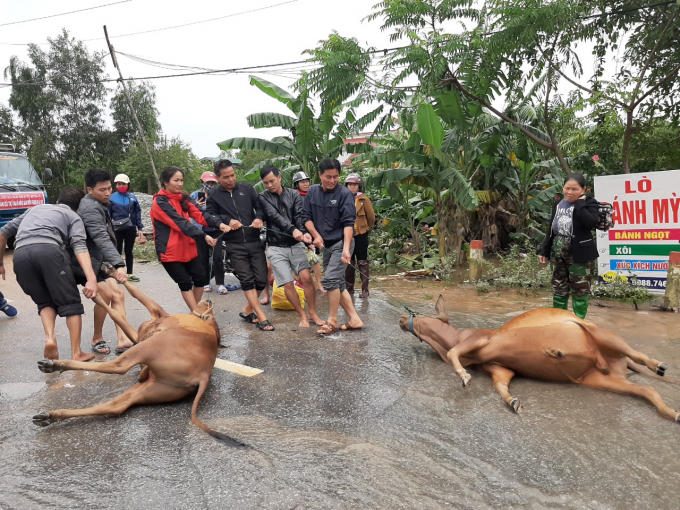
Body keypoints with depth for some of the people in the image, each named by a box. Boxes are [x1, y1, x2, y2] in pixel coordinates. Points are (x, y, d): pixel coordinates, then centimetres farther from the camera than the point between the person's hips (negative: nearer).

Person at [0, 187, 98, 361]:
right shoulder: (73, 216, 22)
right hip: (49, 250, -4)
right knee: (70, 303, 6)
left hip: (20, 254, 4)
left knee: (45, 302, 20)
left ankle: (49, 338, -3)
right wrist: (91, 278, -11)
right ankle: (76, 354, 3)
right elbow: (79, 246, 2)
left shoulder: (36, 208, 38)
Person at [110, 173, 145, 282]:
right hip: (117, 229, -2)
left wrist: (140, 229, 3)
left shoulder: (132, 198, 4)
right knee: (118, 251, 4)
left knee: (129, 251, 11)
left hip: (131, 228, 2)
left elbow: (138, 214, 7)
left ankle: (130, 274, 19)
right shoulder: (112, 198, -2)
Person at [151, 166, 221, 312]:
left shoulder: (182, 198, 11)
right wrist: (203, 236, -35)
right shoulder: (160, 202, -13)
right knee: (185, 282, -2)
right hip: (170, 250, -7)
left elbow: (198, 215, -2)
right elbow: (180, 223, -24)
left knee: (201, 277, 5)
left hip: (188, 247, 7)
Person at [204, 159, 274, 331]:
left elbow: (260, 205, 8)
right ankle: (261, 317, 0)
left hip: (254, 242, 2)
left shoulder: (247, 188, 9)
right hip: (235, 246, -2)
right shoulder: (214, 196, 7)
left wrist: (259, 217, -14)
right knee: (247, 280, -6)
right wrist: (227, 222, -16)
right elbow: (209, 216, -1)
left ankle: (248, 310, 23)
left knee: (261, 280, 1)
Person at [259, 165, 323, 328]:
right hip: (276, 248, -1)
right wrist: (293, 230, -31)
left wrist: (305, 232, -30)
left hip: (296, 245, 1)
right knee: (287, 283, -3)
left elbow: (299, 216, -9)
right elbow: (275, 216, -16)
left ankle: (313, 313, 8)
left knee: (306, 277, -10)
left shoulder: (294, 195, 4)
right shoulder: (263, 198, -1)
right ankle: (302, 315, 14)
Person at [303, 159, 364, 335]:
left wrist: (346, 248, -27)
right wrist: (316, 235, -10)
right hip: (326, 245, 7)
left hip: (341, 243, -6)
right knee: (338, 284, 9)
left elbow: (348, 222, -18)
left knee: (330, 279, -16)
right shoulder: (312, 192, 2)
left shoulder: (344, 194, -13)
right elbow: (307, 217, 6)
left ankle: (332, 320, -2)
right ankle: (354, 319, 16)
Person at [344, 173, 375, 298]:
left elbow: (371, 217, 2)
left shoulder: (364, 199, -6)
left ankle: (365, 289, 7)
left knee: (362, 262, 1)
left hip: (361, 235, -3)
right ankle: (349, 288, 23)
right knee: (348, 262, 12)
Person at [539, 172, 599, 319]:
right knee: (559, 290, 13)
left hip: (581, 256, -5)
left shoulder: (589, 203, -6)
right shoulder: (558, 205, 9)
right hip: (558, 255, 5)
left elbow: (591, 222, -26)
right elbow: (551, 231, 14)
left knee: (580, 291, 1)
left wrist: (579, 203, -18)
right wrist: (545, 251, 12)